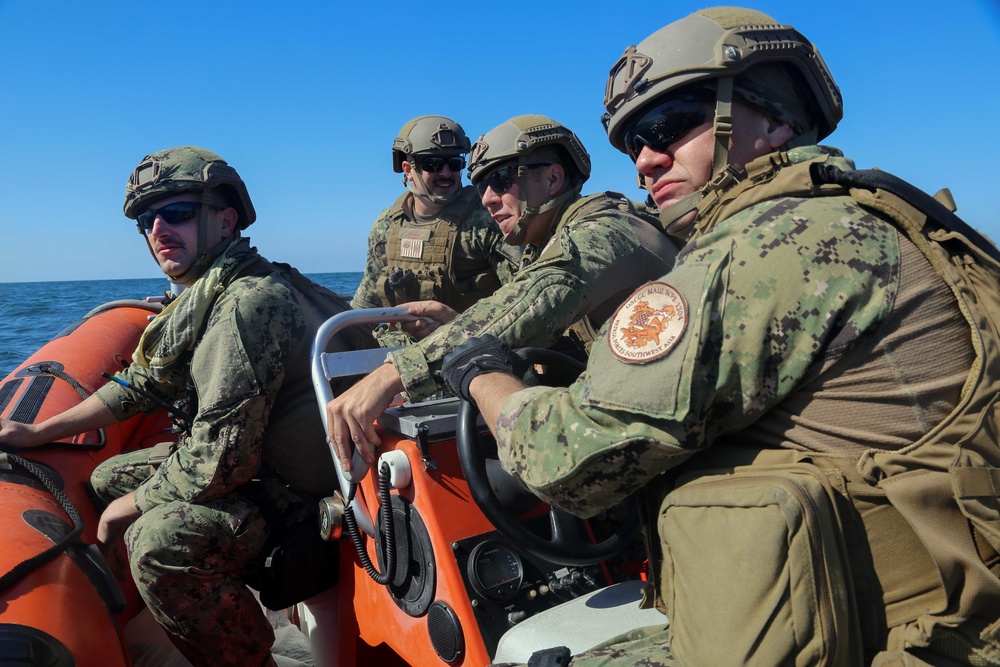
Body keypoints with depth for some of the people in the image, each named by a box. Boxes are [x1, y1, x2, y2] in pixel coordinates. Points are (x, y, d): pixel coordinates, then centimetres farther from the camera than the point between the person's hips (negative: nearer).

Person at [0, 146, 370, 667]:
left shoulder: (247, 303, -27)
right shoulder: (206, 294, 6)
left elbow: (219, 462, -28)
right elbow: (140, 384, 18)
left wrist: (124, 511, -10)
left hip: (305, 490, -10)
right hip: (258, 458, 10)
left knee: (157, 540, -32)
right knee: (109, 476, 19)